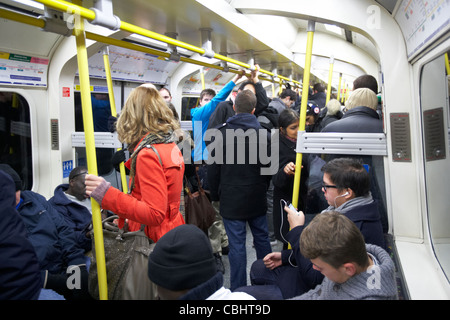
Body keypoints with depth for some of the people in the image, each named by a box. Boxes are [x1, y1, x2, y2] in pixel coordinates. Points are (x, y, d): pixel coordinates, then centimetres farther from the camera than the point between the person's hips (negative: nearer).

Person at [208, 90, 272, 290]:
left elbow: (214, 168, -5)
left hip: (231, 199, -3)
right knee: (262, 238, 18)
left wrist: (215, 193, 9)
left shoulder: (222, 133, -9)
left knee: (237, 245, 3)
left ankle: (238, 289, 15)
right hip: (257, 198, 4)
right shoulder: (264, 134, -2)